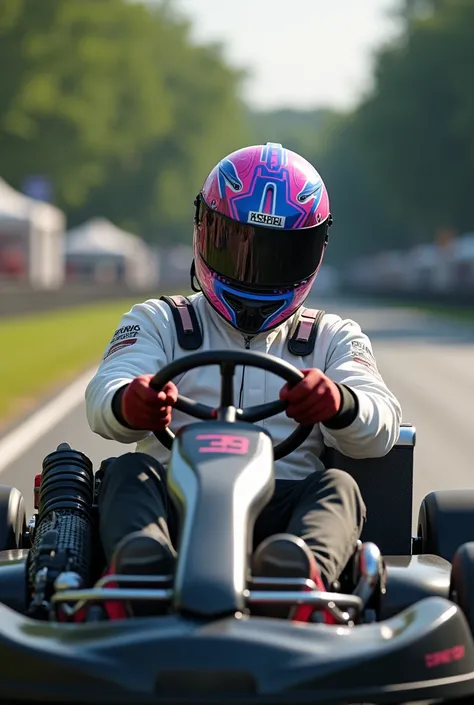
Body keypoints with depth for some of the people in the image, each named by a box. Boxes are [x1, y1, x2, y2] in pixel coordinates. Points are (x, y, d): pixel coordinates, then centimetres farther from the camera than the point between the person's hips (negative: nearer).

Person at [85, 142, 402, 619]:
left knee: (337, 487, -29)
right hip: (178, 501, 0)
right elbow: (103, 399, 1)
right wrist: (129, 403, -27)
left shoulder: (334, 339, 23)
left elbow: (380, 431, 3)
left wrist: (339, 402, -24)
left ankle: (305, 570, -61)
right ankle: (143, 564, -61)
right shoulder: (158, 323, 22)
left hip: (283, 505, 0)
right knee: (131, 471, -29)